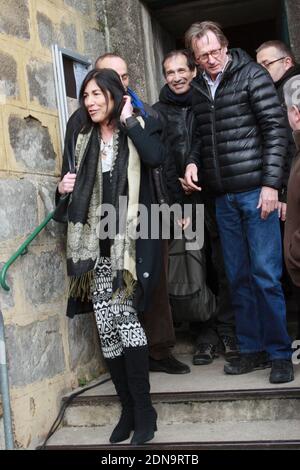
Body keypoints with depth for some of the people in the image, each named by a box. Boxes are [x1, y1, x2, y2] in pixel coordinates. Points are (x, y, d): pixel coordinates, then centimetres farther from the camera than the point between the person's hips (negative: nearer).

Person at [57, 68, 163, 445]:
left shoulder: (140, 128, 2)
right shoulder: (83, 139, 17)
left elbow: (156, 157, -20)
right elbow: (72, 185, 26)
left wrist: (128, 120, -10)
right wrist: (64, 187, 3)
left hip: (130, 238, -5)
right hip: (96, 242, 5)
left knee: (121, 315, -13)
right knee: (106, 325, 0)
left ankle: (142, 409, 0)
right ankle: (129, 409, 12)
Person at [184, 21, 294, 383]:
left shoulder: (251, 75, -2)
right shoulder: (197, 88, 12)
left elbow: (275, 129, -7)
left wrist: (270, 184, -14)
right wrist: (193, 161, 0)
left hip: (255, 191, -5)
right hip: (223, 198, 5)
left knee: (265, 274, -5)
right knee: (238, 277, 8)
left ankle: (280, 353, 5)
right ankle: (252, 349, 18)